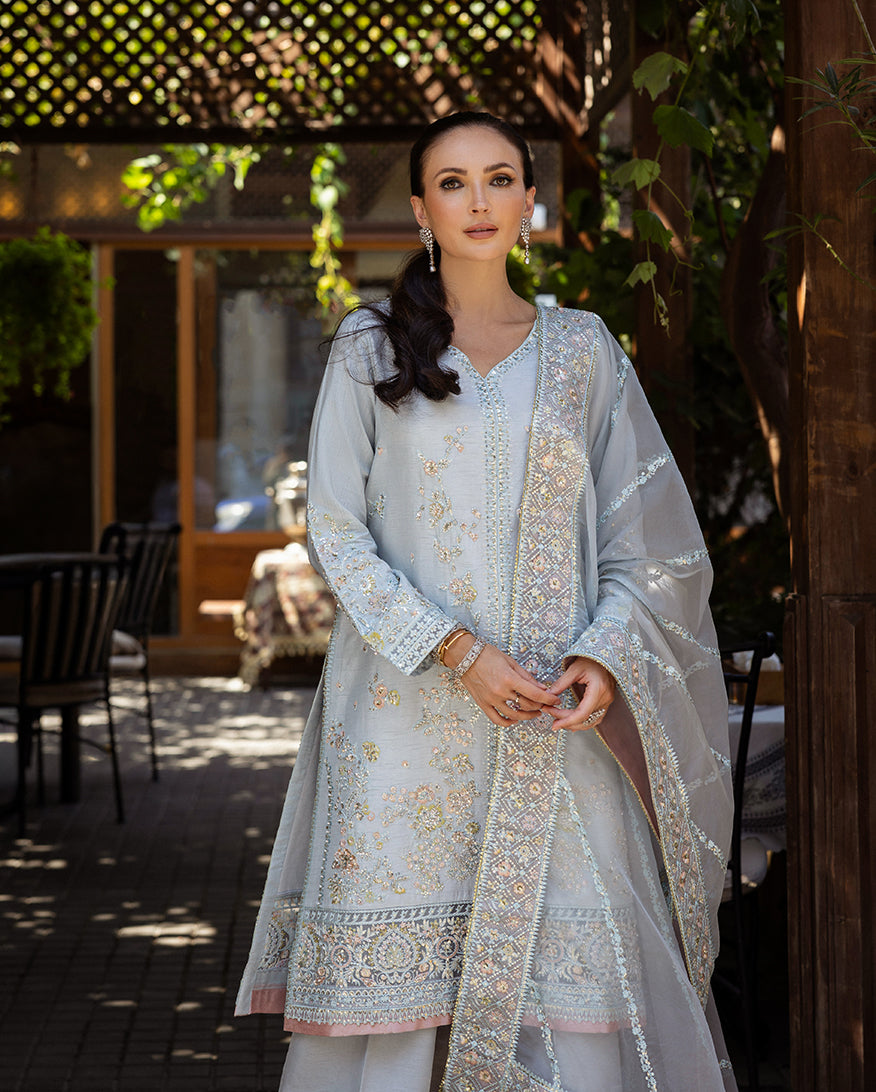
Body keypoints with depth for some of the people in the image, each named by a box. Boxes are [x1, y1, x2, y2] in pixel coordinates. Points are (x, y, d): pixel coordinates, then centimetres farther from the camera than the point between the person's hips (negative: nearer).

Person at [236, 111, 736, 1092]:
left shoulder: (583, 350, 11)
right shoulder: (369, 348, 6)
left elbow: (640, 534, 10)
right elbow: (334, 530, 0)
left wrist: (605, 655, -8)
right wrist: (456, 650, -12)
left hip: (558, 716, 1)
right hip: (408, 707, -1)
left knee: (570, 962, -5)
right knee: (398, 968, -3)